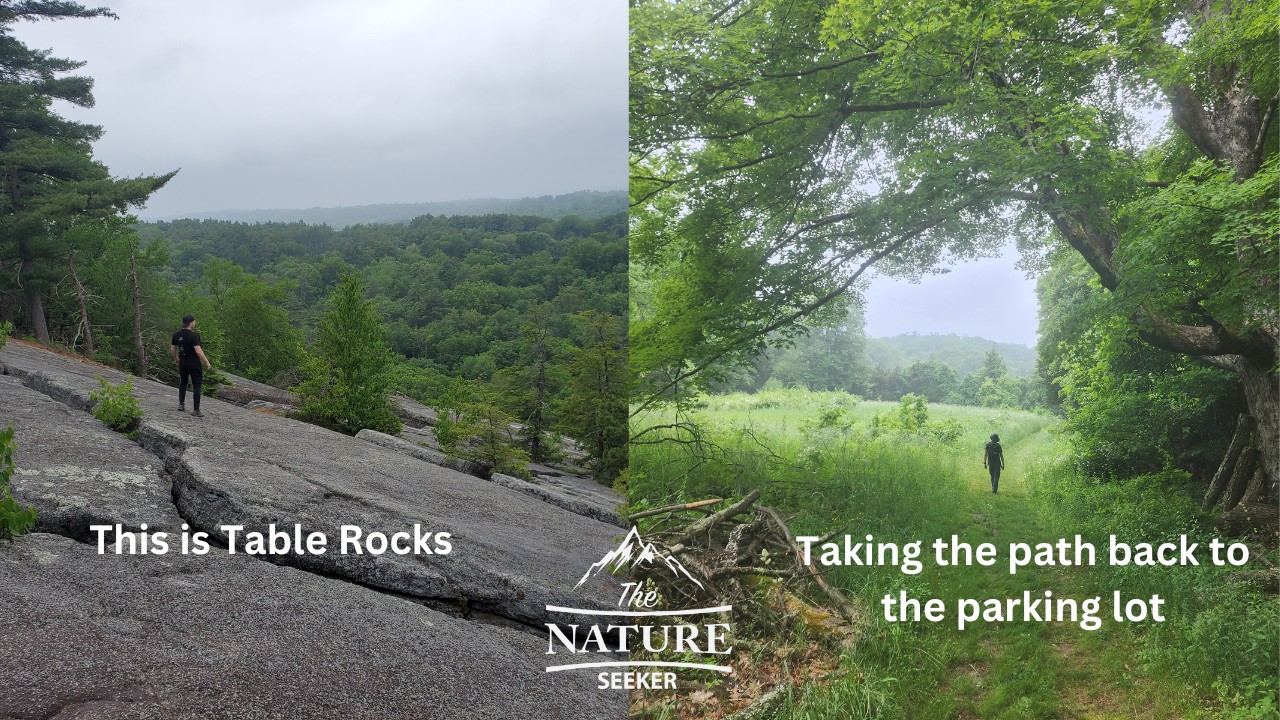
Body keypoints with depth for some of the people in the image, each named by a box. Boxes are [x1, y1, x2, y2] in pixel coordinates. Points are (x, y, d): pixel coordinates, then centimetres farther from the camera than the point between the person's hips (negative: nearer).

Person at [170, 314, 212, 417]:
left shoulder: (176, 335, 1)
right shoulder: (194, 335, -19)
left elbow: (172, 349, 11)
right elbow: (198, 351, -24)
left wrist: (176, 358, 29)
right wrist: (207, 363, -16)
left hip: (182, 363, 6)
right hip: (194, 364, -6)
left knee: (183, 383, 25)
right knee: (196, 386, 1)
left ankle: (181, 405, 28)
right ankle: (196, 410, 1)